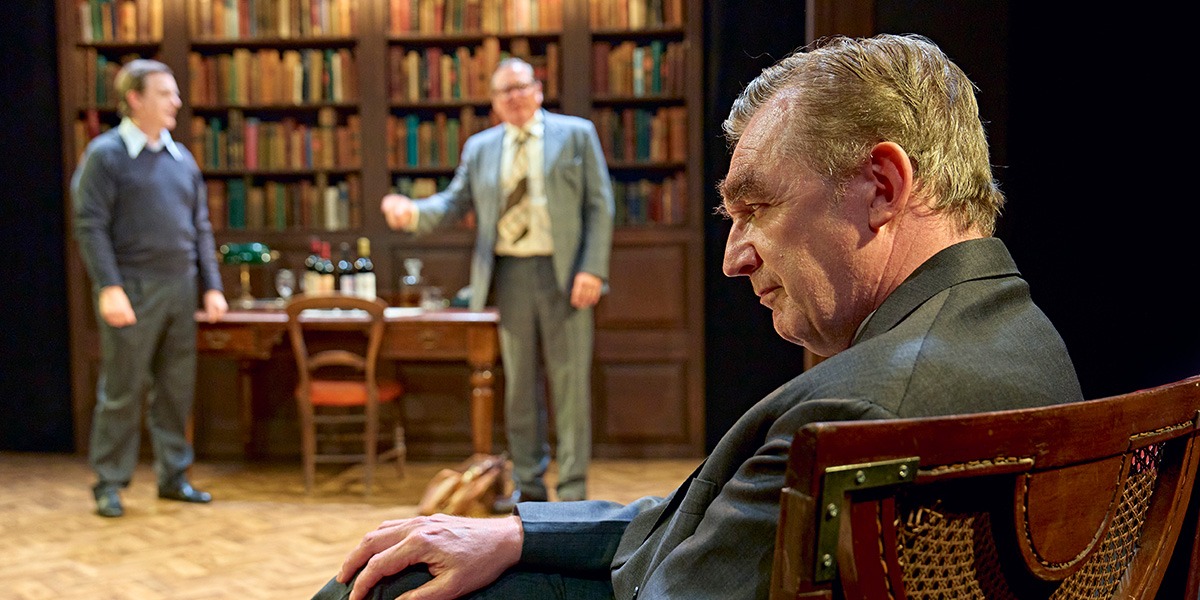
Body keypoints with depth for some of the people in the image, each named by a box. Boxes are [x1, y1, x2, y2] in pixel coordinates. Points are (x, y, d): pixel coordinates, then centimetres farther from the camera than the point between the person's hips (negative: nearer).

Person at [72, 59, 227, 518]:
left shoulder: (182, 158, 14)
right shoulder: (105, 154, -4)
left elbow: (201, 227, 16)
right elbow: (90, 226, -9)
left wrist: (212, 286, 10)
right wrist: (109, 287, -18)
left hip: (179, 290, 5)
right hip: (132, 291, -5)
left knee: (176, 388, 9)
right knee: (121, 392, 0)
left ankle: (173, 475, 20)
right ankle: (109, 484, 12)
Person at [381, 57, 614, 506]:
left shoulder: (576, 134, 4)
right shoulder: (479, 147, 13)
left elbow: (599, 205, 0)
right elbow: (454, 202, 9)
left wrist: (592, 268, -11)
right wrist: (413, 212, -13)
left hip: (564, 274, -3)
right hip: (509, 276, 3)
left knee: (570, 382, 0)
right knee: (518, 384, 9)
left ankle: (572, 492, 9)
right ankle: (528, 484, 21)